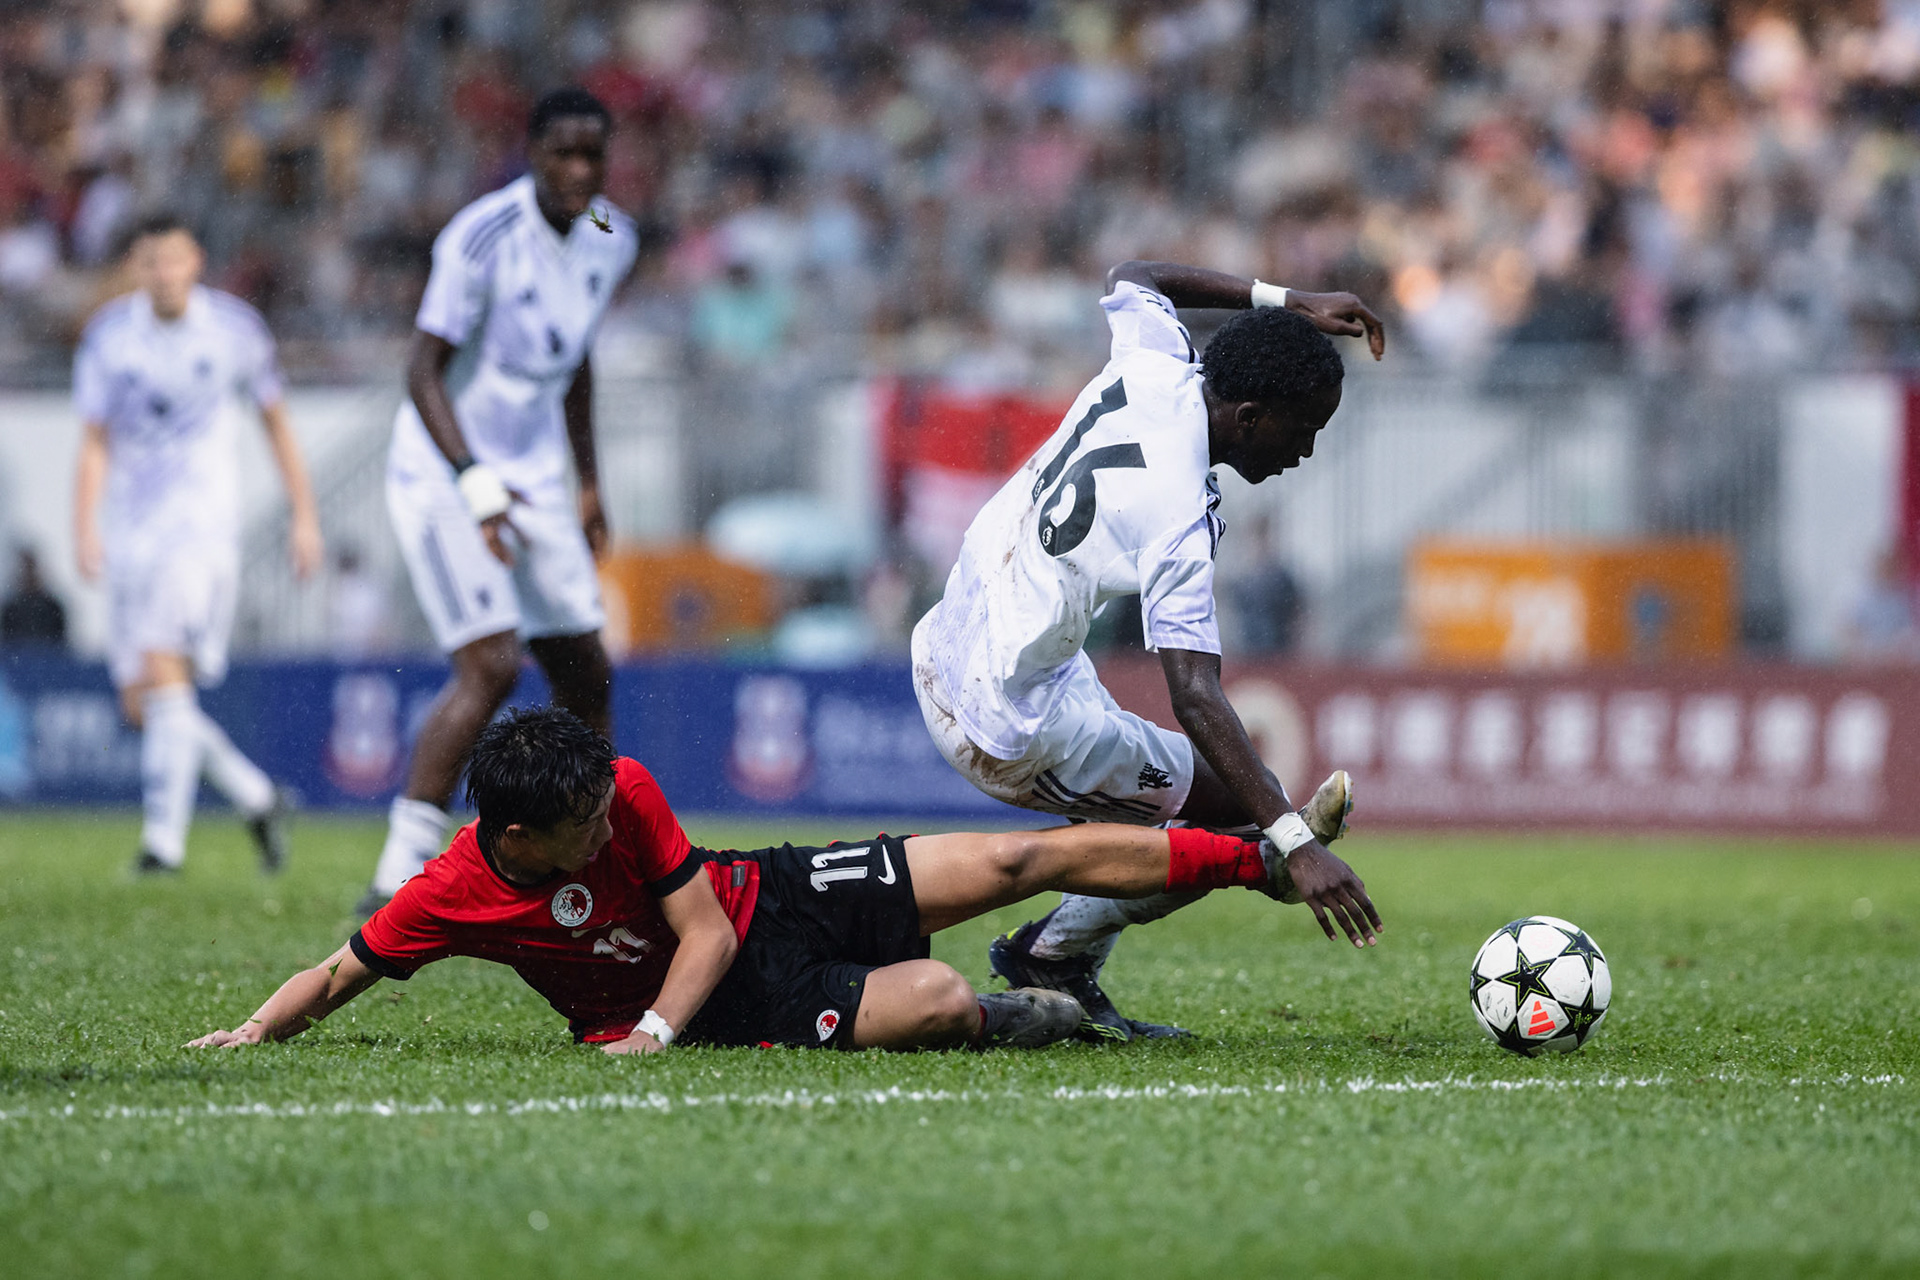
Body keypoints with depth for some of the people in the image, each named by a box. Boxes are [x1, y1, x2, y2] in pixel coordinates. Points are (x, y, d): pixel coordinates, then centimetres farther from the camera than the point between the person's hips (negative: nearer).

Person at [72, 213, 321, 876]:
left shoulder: (234, 328, -2)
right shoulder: (108, 335, 1)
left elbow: (275, 418, 11)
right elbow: (95, 442, 1)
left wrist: (304, 516, 11)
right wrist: (85, 527, -14)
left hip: (202, 522, -4)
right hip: (133, 533, 4)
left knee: (165, 672, -22)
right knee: (142, 706, 2)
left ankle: (164, 837, -23)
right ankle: (257, 800, 20)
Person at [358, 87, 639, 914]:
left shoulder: (610, 242, 3)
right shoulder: (484, 237, -20)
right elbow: (424, 372, -20)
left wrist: (588, 485, 22)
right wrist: (475, 483, -30)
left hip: (533, 479, 8)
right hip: (444, 472, -7)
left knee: (585, 675, 7)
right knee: (492, 665, -19)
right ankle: (401, 873, -18)